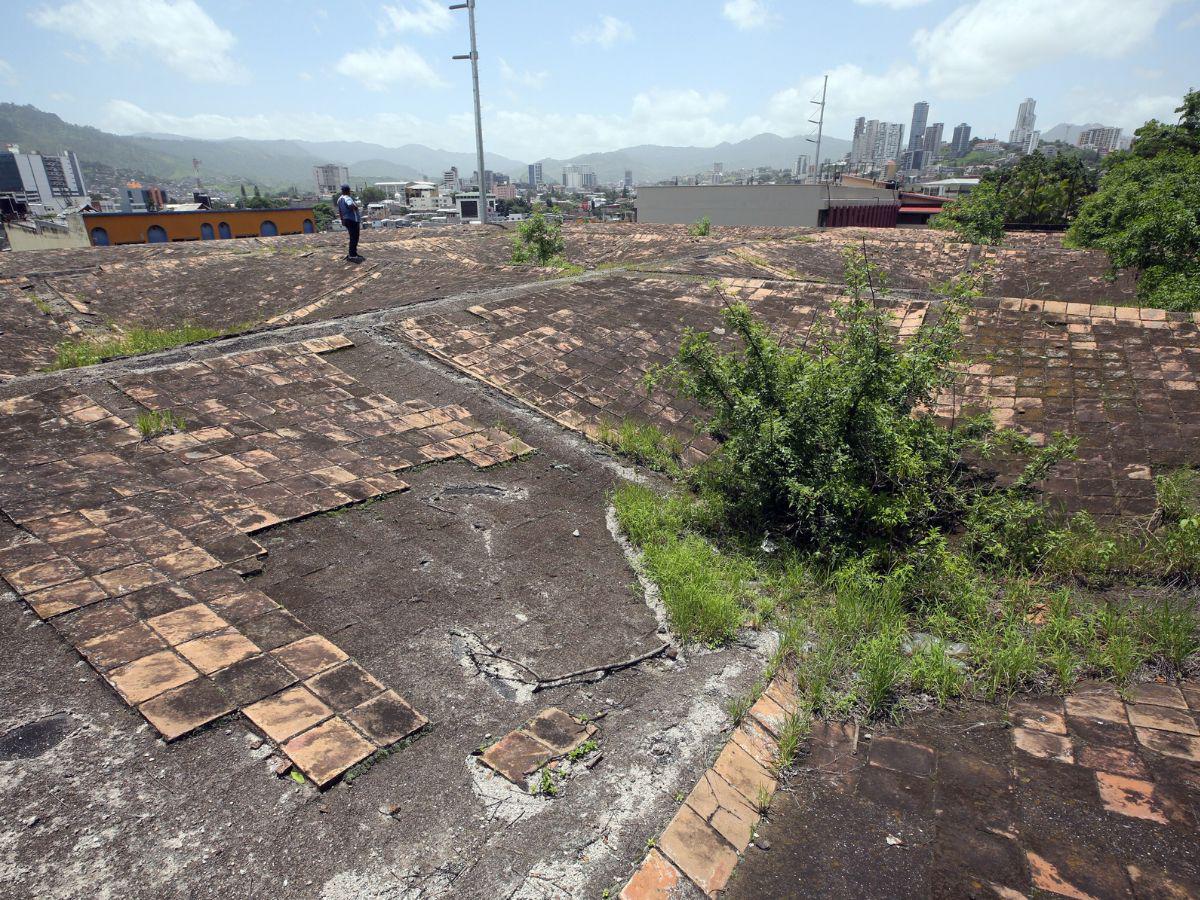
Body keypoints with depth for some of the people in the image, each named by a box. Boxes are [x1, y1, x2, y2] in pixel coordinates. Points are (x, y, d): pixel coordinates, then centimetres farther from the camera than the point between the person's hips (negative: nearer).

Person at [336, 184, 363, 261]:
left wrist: (342, 220, 34)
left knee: (353, 237, 19)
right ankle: (352, 256, -7)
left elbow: (340, 211, 23)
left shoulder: (340, 199, 14)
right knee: (354, 238, -6)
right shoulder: (347, 198, -17)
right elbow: (351, 205, -38)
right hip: (353, 220, -10)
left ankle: (351, 253, 25)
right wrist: (356, 207, -17)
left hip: (346, 220, 10)